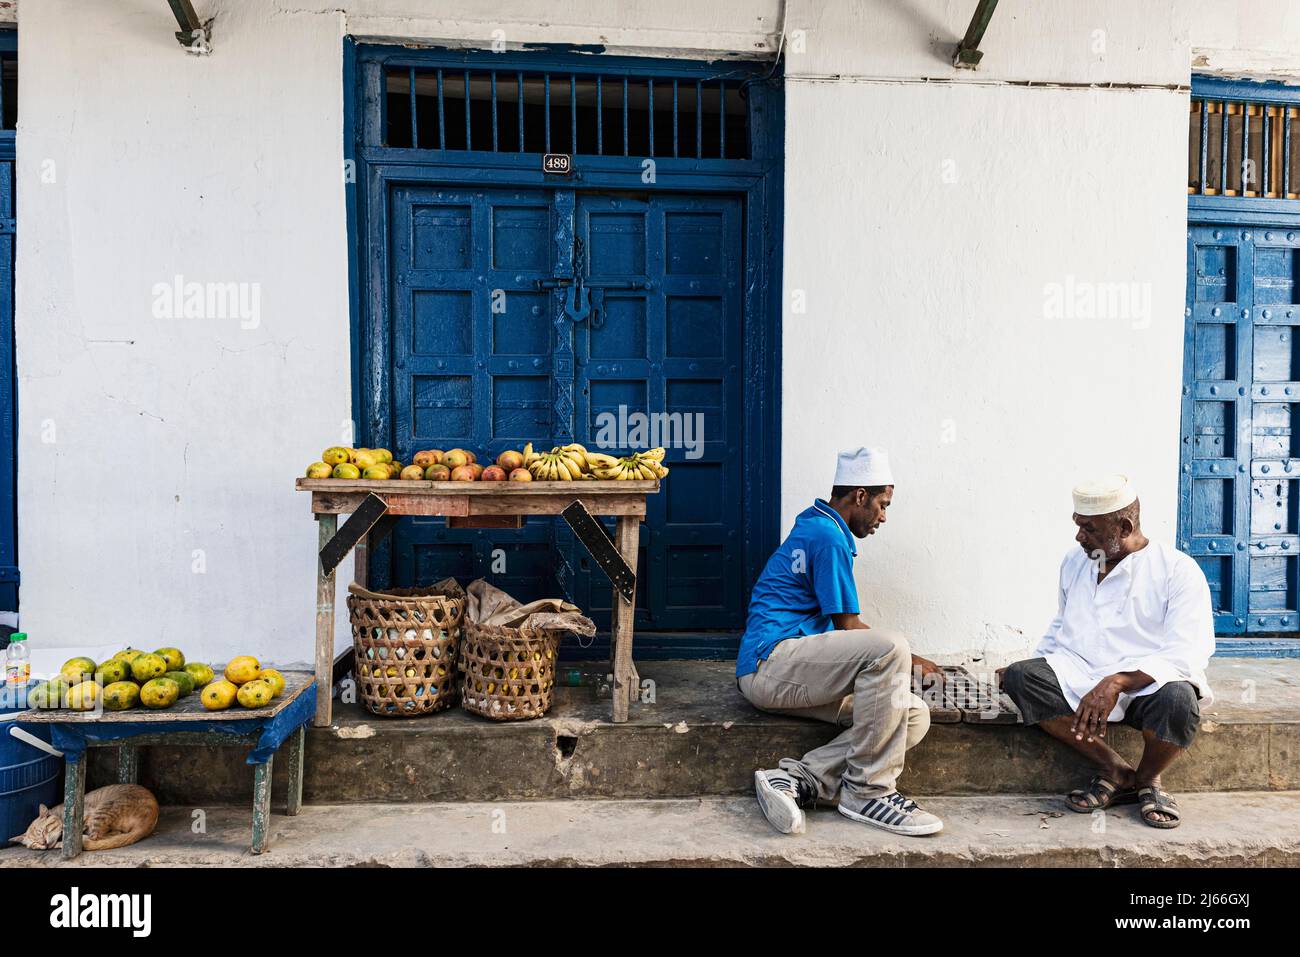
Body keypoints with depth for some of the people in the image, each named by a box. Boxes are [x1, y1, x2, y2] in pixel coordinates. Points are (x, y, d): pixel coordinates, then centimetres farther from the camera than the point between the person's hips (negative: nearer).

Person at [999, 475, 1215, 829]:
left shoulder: (1178, 570, -6)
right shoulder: (1075, 561, 13)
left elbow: (1189, 652, -18)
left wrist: (1117, 683, -31)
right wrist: (1036, 664, 10)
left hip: (1148, 685, -4)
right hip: (1081, 677, 4)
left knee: (1178, 699, -38)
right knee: (1020, 677, -24)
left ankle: (1147, 779, -3)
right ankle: (1117, 772, -12)